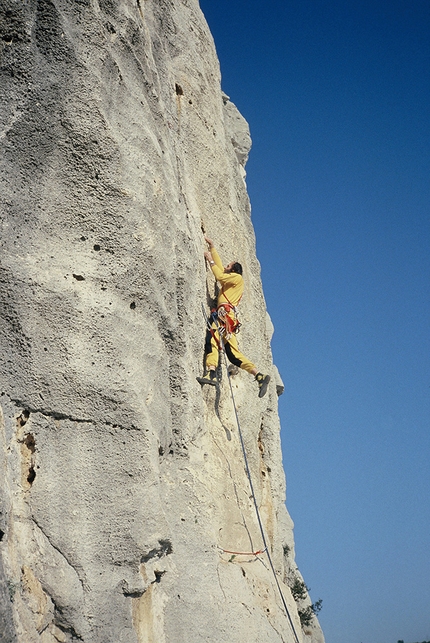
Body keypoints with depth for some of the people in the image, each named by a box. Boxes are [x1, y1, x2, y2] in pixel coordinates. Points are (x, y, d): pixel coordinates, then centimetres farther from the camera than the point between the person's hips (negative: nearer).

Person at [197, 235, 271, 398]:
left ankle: (211, 373, -46)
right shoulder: (229, 280, 34)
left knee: (211, 338, -28)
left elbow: (219, 276, -3)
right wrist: (211, 246, 42)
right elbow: (219, 266, 41)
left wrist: (210, 260, 9)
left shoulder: (237, 277, 11)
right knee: (232, 353, 0)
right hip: (226, 316, 9)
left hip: (225, 313, -9)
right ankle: (260, 376, -7)